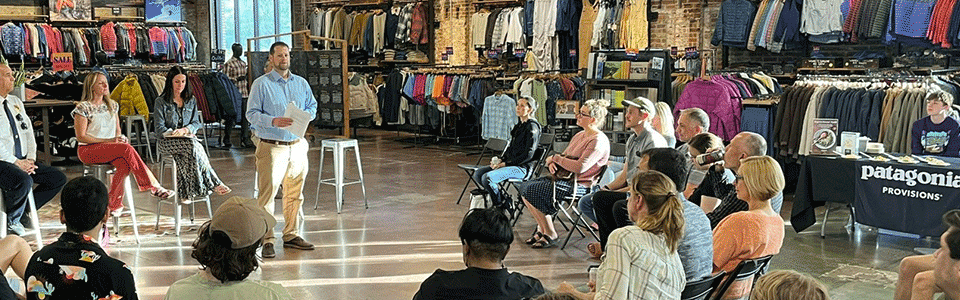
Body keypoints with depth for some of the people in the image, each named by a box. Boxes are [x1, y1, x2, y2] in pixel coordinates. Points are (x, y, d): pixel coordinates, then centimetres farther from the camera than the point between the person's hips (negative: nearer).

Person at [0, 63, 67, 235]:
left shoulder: (16, 102, 17)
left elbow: (28, 132, 15)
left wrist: (31, 158, 0)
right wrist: (16, 162, -19)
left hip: (22, 161, 8)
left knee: (59, 179, -4)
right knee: (24, 181, -35)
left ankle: (24, 212, 7)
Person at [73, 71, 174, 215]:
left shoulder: (112, 105, 16)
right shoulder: (83, 107, -4)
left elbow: (117, 129, 22)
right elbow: (80, 137, -9)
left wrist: (120, 138, -4)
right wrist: (108, 141, -16)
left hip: (109, 150, 6)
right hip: (89, 150, -6)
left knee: (124, 163, -32)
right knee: (127, 149, -31)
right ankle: (153, 186, -32)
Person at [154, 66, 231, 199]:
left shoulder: (191, 100, 16)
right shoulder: (161, 102, 4)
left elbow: (196, 123, 12)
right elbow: (160, 129, -1)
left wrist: (185, 130, -10)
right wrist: (176, 133, -17)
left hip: (187, 139, 3)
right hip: (166, 142, -3)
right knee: (192, 145, -35)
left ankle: (188, 192, -42)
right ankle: (214, 183, -37)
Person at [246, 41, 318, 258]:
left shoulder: (301, 83, 13)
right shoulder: (261, 84, -2)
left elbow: (312, 106, 20)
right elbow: (251, 114, -6)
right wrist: (274, 121, -21)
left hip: (297, 145, 5)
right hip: (271, 146, -5)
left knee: (295, 193, 11)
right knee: (268, 192, -8)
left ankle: (291, 235, 22)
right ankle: (267, 240, -4)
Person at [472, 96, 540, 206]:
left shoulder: (532, 127, -10)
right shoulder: (518, 126, 17)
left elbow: (528, 155, -16)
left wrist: (506, 163, -16)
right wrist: (500, 160, 3)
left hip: (522, 167, -9)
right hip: (510, 164, 9)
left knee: (487, 178, -26)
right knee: (478, 174, -2)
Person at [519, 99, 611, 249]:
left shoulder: (598, 141, -16)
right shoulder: (579, 135, 16)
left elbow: (579, 167, -26)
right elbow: (565, 156, 20)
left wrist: (556, 158, -13)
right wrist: (551, 162, -4)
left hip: (580, 185, -10)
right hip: (565, 177, 10)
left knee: (532, 190, -18)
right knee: (524, 186, 1)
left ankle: (550, 233, -7)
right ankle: (542, 228, 5)